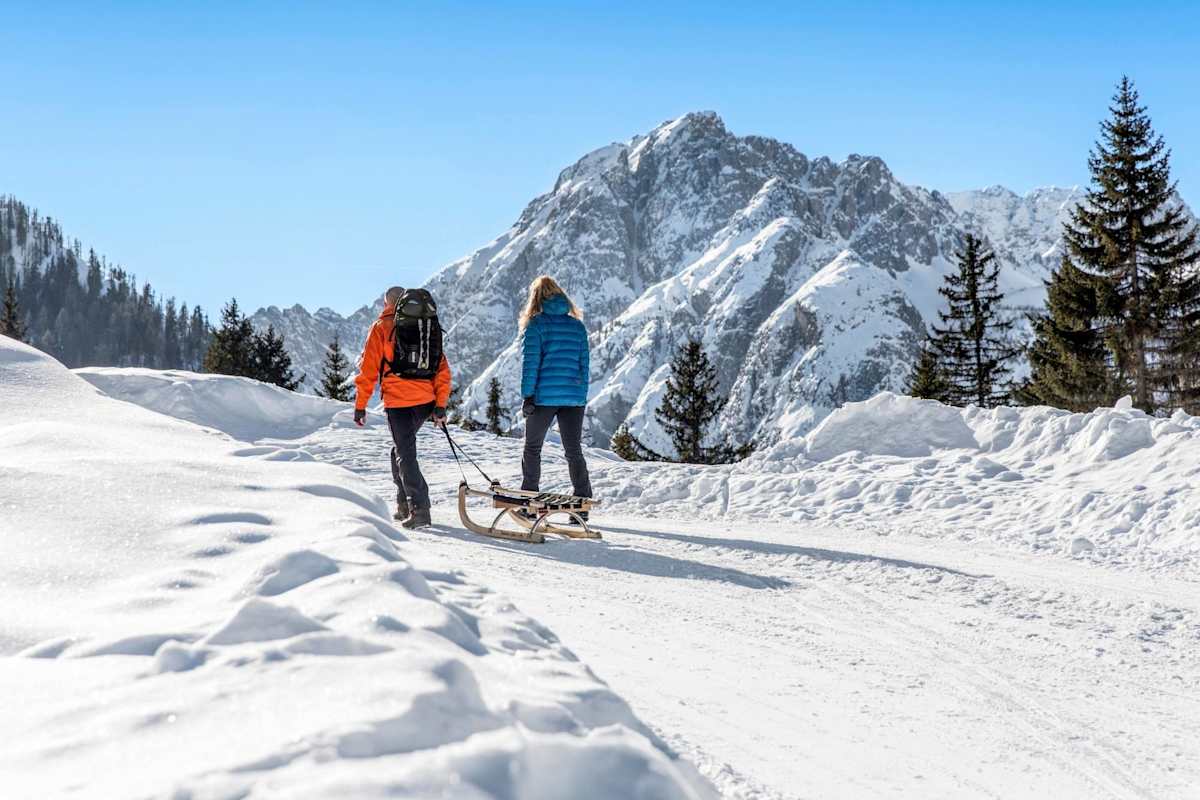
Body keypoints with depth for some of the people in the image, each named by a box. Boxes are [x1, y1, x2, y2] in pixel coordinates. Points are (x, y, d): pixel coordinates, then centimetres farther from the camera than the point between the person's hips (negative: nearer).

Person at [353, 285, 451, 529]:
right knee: (401, 448, 21)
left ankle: (419, 510, -13)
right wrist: (441, 405, 9)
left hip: (398, 400, -5)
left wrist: (360, 405, 3)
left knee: (405, 454, -3)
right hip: (426, 400, 5)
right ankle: (405, 505, 20)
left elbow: (368, 368, -1)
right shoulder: (427, 325, 15)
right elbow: (442, 368, 10)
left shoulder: (382, 327, 3)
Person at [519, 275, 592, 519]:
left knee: (533, 448, 11)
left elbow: (530, 362, -9)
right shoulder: (577, 325, 11)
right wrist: (582, 396, 15)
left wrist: (527, 395, -8)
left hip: (544, 396, -3)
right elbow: (584, 364, 11)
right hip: (574, 397, 3)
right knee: (574, 451, 7)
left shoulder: (535, 324, -3)